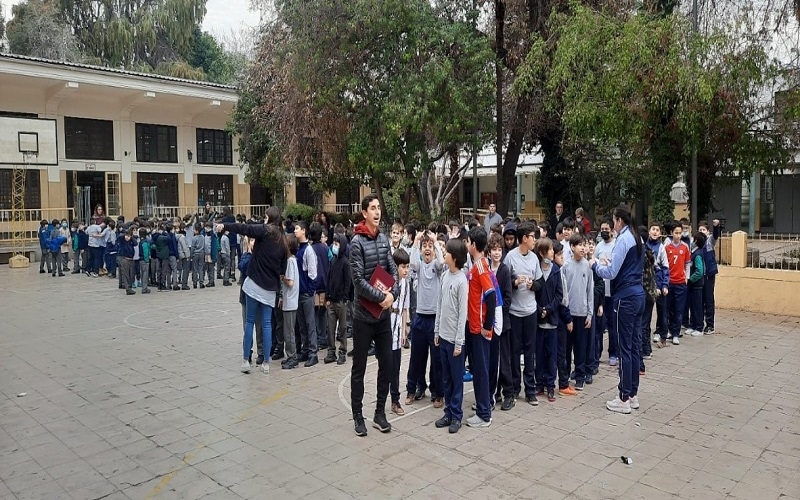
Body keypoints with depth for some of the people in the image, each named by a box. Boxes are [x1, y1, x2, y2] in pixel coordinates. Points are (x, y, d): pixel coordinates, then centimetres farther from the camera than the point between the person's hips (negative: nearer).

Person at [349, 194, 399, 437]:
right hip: (364, 314, -6)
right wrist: (381, 297, -17)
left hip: (384, 313, 6)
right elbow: (358, 280, -18)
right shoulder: (357, 242, -12)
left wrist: (392, 293, -11)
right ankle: (358, 415, 18)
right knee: (359, 367, 5)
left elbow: (393, 270, 6)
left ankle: (380, 413, 24)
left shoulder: (384, 239, 6)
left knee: (387, 364, 10)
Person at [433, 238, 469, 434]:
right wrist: (437, 331, 12)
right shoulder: (445, 277, 6)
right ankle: (448, 412, 25)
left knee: (457, 378, 5)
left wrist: (459, 342, -15)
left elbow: (463, 313, -15)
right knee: (446, 378, 14)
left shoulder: (462, 281, -15)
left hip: (454, 338, -7)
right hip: (443, 336, 7)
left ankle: (456, 415, 16)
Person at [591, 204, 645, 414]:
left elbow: (611, 273, -15)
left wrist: (596, 264, 1)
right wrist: (610, 264, 14)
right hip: (638, 295, 9)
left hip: (626, 298, -9)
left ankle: (624, 399, 3)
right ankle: (633, 395, 21)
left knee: (625, 347, -3)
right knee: (633, 346, 13)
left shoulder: (623, 240, -14)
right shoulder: (637, 239, 14)